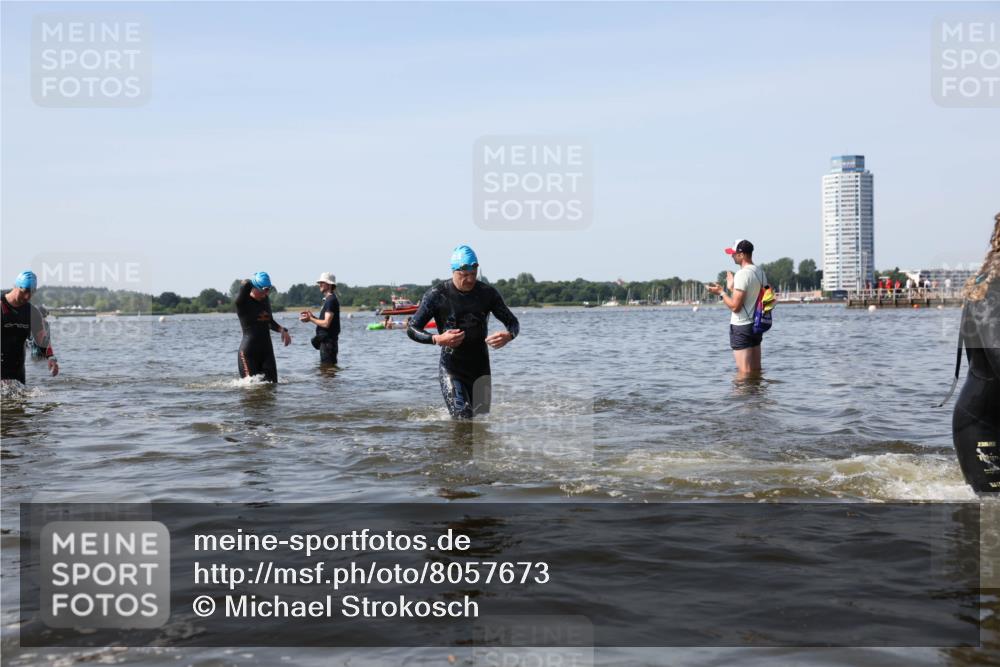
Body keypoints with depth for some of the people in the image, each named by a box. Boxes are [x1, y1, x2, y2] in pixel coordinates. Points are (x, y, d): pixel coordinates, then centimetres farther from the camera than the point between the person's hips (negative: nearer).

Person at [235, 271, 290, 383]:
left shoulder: (265, 300, 11)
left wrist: (282, 330, 7)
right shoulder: (243, 302, -10)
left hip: (266, 350, 6)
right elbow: (246, 285, -31)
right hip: (249, 352, -6)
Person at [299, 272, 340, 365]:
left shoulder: (331, 300, -16)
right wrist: (312, 316, 7)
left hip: (328, 341, -11)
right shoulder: (328, 299, 17)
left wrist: (310, 319, -11)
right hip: (326, 339, 11)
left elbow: (326, 323, -22)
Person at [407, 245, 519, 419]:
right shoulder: (437, 294, -7)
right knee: (463, 420, -20)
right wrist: (438, 339, -23)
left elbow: (513, 322, 7)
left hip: (480, 370, 4)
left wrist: (508, 336, -17)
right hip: (451, 370, -4)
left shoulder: (488, 293, 1)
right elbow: (412, 329, -5)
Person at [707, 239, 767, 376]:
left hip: (741, 327, -9)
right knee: (756, 371, 14)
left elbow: (735, 306, -20)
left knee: (744, 372, -5)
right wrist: (732, 287, 23)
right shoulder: (760, 272, 10)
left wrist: (721, 292, -7)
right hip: (756, 325, 9)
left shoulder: (742, 274, -18)